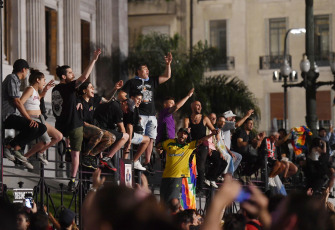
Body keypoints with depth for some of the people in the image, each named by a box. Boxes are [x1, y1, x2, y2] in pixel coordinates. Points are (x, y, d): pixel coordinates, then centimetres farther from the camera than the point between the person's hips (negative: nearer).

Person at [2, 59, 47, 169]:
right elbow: (16, 101, -16)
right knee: (33, 127, -29)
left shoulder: (16, 80, 23)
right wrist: (29, 119, -18)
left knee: (42, 128, 2)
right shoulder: (12, 78, -9)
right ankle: (8, 147, -18)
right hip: (7, 115, -10)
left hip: (12, 116, 10)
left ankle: (16, 148, -7)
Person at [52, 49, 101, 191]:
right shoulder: (68, 87, -14)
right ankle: (73, 180, 0)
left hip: (60, 125, 6)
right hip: (75, 125, -6)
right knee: (75, 153, 2)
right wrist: (94, 60, -21)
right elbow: (84, 77, -24)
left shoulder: (55, 89, 7)